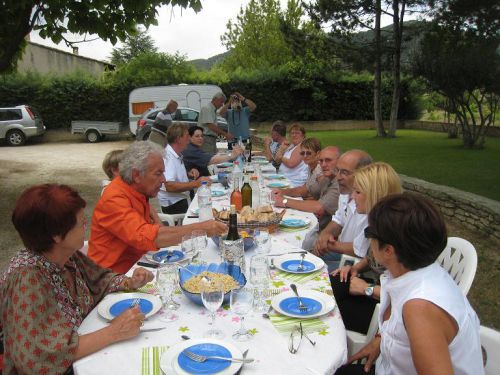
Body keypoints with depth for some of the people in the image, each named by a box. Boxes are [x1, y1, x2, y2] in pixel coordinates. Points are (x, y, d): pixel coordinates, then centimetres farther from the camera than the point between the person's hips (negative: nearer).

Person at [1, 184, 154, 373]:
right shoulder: (28, 278, -26)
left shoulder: (68, 254, -8)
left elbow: (98, 279, 10)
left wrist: (130, 283, -9)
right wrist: (113, 332, -27)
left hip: (80, 357, 6)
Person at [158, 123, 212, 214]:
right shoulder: (168, 157, -18)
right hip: (174, 205, -9)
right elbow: (169, 186, -30)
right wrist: (195, 184, -35)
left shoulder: (177, 155, 12)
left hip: (182, 199, 9)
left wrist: (188, 174, 7)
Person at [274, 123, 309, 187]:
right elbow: (277, 159, 15)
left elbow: (291, 164, -21)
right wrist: (282, 147, 3)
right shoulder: (291, 145, 17)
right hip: (285, 178, 8)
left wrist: (281, 158, -4)